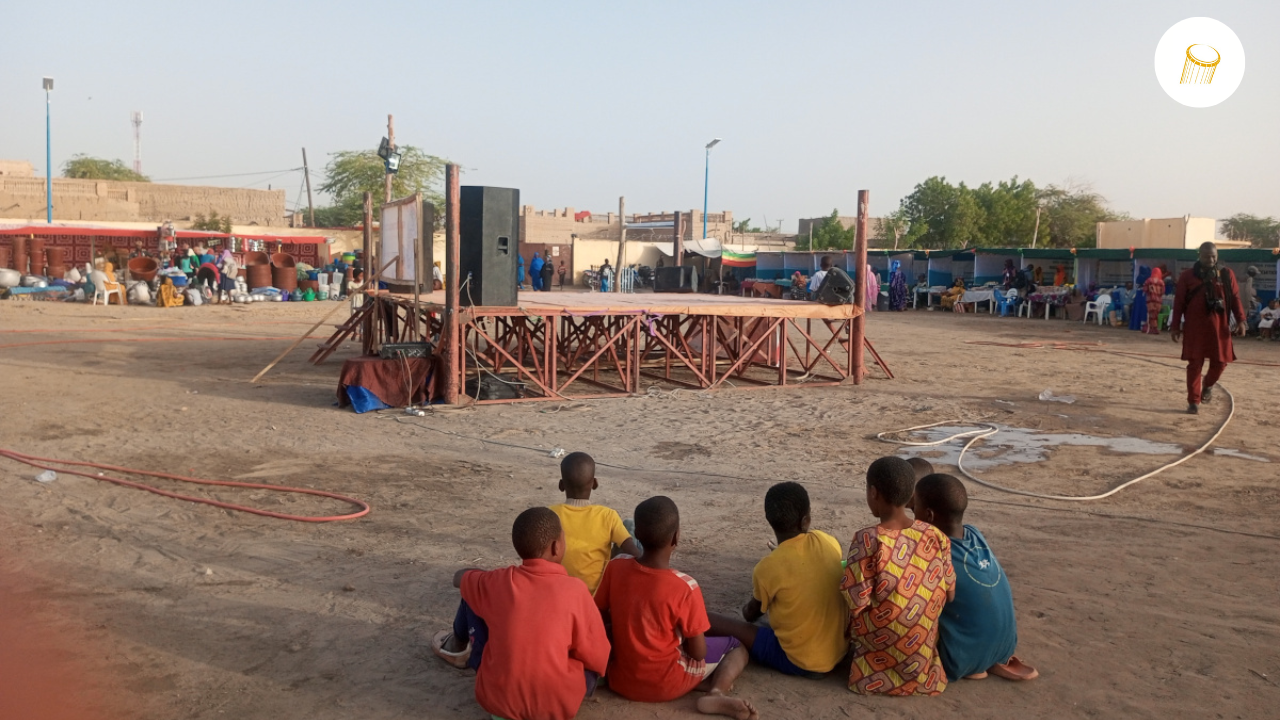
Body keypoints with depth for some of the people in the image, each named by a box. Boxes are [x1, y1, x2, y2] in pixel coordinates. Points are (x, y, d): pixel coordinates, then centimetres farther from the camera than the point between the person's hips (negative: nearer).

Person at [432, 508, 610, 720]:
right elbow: (599, 660, -5)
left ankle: (458, 647, 50)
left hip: (496, 699, 2)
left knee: (473, 597, 21)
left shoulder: (497, 582, -7)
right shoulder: (574, 590, -14)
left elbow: (459, 577, 17)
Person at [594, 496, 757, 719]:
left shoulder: (616, 567, -13)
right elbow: (698, 653, -15)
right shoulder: (685, 587, -24)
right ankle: (716, 695, -10)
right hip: (667, 684, -4)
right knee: (737, 646, 15)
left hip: (621, 680, 4)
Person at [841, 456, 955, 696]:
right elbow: (949, 593, -3)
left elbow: (856, 601, -21)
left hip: (880, 645, -4)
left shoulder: (867, 540, -22)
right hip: (922, 648, 4)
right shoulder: (936, 537, -9)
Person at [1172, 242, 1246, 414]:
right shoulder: (1187, 275, 1)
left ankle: (1208, 384, 37)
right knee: (1195, 364, -1)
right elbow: (1178, 302, 2)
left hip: (1220, 326, 2)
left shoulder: (1227, 274, 6)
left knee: (1220, 361, 4)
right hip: (1195, 327, -2)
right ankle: (1193, 401, 8)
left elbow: (1235, 298, 7)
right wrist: (1175, 326, -1)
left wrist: (1240, 320, -3)